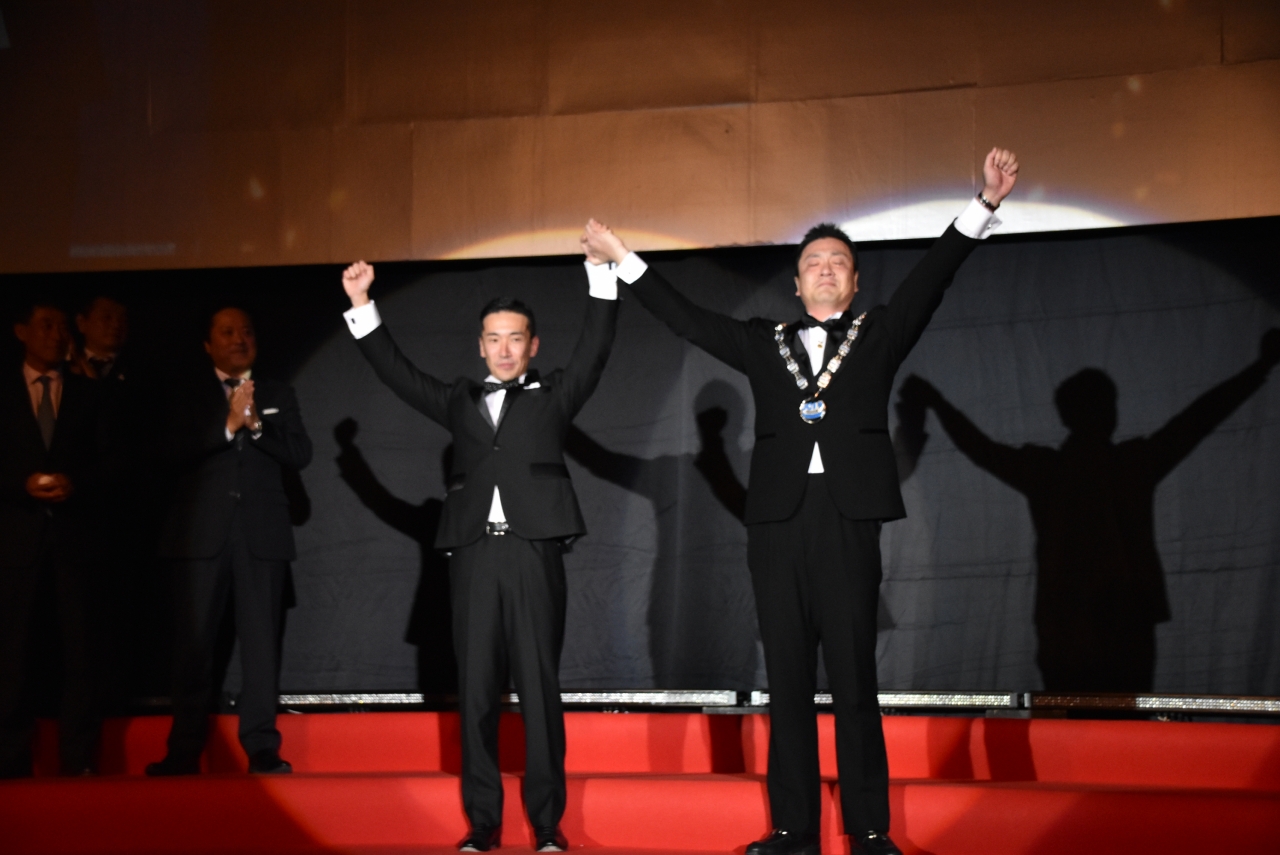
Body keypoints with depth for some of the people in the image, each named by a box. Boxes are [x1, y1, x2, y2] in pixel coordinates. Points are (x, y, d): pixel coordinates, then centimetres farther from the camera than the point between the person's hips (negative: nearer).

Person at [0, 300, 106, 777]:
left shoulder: (86, 394, 13)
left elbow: (101, 461, 8)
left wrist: (74, 484, -11)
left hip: (73, 534, 1)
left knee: (78, 645, -3)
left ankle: (78, 760, 1)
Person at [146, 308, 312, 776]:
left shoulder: (278, 395, 15)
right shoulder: (189, 396, 11)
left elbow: (300, 454, 4)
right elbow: (176, 453, -3)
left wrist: (256, 424, -9)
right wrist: (228, 425, -14)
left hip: (262, 534, 1)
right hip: (201, 534, -1)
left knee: (261, 641, -3)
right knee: (194, 642, -3)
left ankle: (261, 747, 0)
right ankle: (184, 751, 2)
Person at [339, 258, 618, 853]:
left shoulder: (553, 395, 13)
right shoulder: (460, 401, 19)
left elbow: (594, 351, 3)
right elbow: (397, 374, 16)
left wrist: (602, 272, -6)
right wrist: (362, 306, 9)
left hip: (533, 554, -2)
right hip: (473, 556, 2)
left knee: (539, 686, -2)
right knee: (476, 690, 2)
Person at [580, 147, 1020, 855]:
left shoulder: (878, 336, 14)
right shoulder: (763, 345, 18)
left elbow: (929, 279, 4)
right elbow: (688, 319, 18)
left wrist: (984, 206, -7)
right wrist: (624, 261, 18)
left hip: (848, 524, -2)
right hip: (777, 525, 2)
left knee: (854, 681, -2)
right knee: (787, 682, 3)